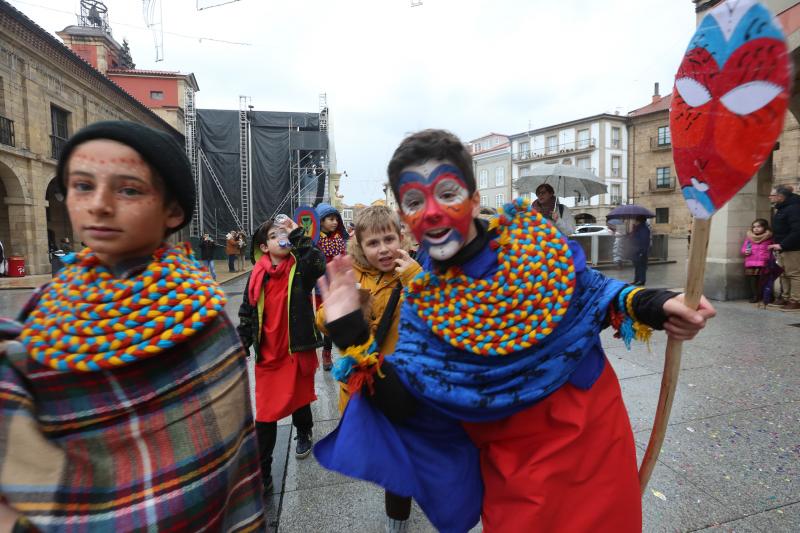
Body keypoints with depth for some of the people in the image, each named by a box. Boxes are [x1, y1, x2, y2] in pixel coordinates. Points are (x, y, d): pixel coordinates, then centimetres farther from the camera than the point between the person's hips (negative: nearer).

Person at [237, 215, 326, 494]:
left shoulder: (300, 268, -8)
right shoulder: (257, 275, -2)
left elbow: (319, 263, -31)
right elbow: (247, 313, 5)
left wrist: (298, 234, -27)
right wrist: (241, 345, 3)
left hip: (298, 349, -1)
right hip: (267, 354, 1)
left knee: (300, 399, 21)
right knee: (265, 414, 5)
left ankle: (303, 433, 52)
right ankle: (261, 473, 19)